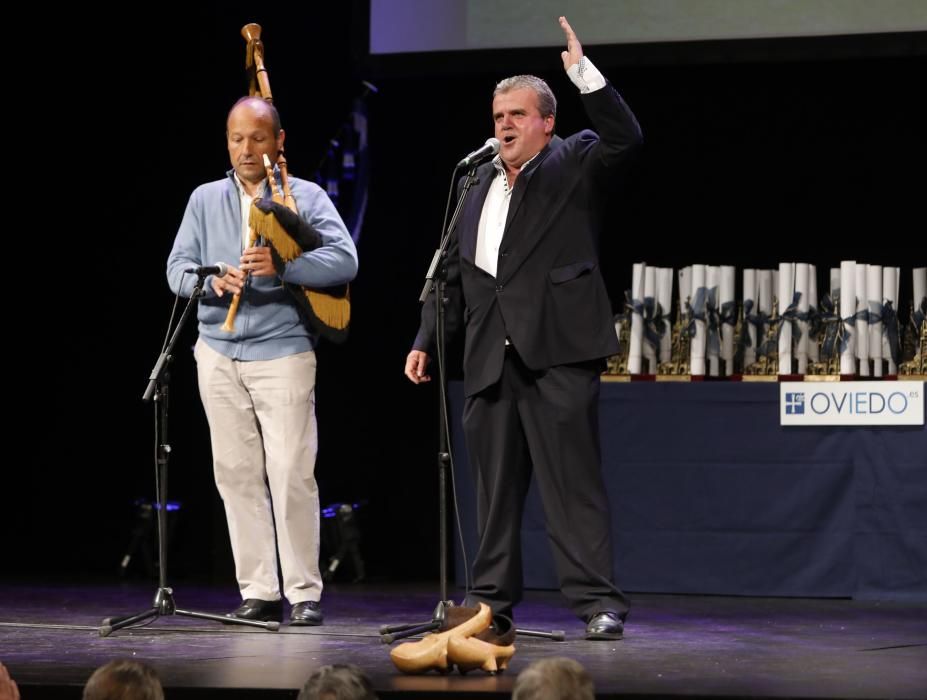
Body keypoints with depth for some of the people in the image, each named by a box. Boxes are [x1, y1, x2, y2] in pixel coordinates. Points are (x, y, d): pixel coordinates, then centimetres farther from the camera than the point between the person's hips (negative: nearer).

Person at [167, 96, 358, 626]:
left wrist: (282, 267, -25)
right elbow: (178, 268, 7)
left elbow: (345, 260, -10)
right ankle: (258, 592, 8)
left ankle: (304, 592, -3)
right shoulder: (206, 200, 14)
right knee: (237, 473, 3)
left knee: (291, 473, -9)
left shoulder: (306, 198, 3)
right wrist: (212, 281, -16)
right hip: (219, 351, 4)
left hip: (282, 350, -4)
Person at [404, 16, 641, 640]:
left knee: (573, 481, -9)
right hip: (490, 357, 6)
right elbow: (455, 271, 22)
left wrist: (585, 73, -19)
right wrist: (426, 341, 16)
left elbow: (625, 139, -16)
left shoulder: (576, 165, 5)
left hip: (557, 353, -6)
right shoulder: (480, 181, 20)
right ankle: (492, 599, 20)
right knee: (495, 484, 11)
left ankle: (597, 601, -9)